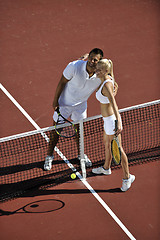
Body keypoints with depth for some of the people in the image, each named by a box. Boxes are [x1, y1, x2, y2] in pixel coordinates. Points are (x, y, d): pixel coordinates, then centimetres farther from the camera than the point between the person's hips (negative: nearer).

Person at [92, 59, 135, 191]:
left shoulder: (106, 85, -28)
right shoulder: (109, 78, -2)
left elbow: (114, 104, -38)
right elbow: (115, 87, 22)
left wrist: (119, 123, -45)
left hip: (112, 120, -10)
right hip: (108, 119, 10)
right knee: (107, 144, 27)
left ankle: (127, 177, 17)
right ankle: (106, 168, 48)